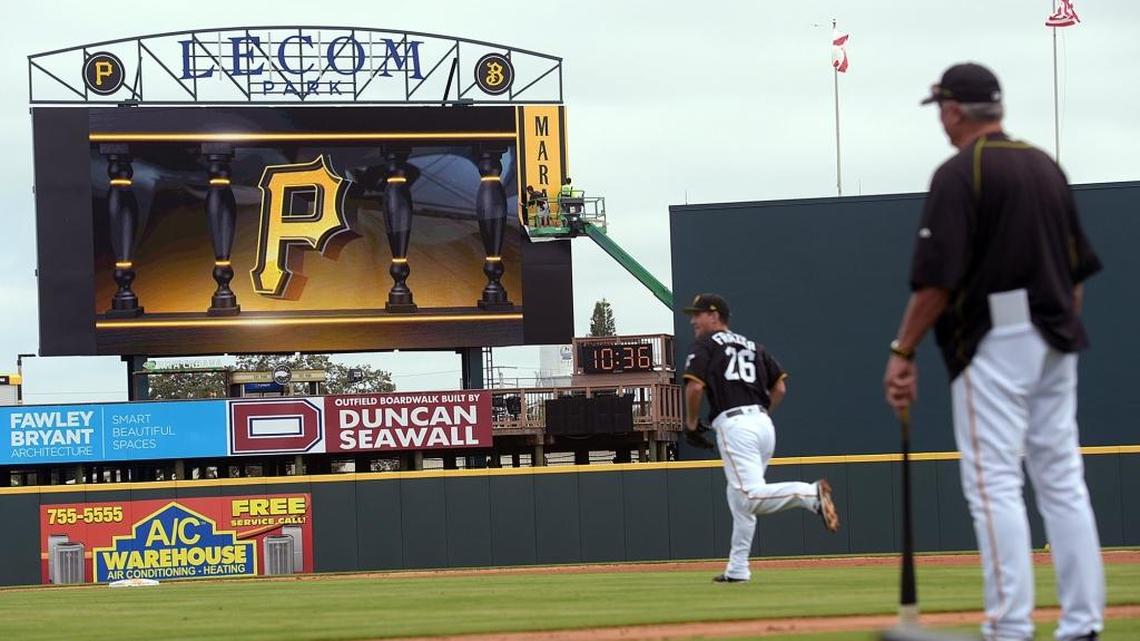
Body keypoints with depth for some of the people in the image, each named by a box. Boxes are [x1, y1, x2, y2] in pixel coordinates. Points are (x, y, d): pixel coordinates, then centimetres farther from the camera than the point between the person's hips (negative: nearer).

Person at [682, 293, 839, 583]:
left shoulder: (706, 344, 4)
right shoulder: (752, 346, 23)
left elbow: (694, 386, -9)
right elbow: (780, 387, 16)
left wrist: (691, 425, 3)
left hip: (733, 424, -8)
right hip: (764, 423, 8)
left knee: (751, 497, -16)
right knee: (738, 496, 16)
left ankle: (810, 493, -35)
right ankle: (737, 568, 16)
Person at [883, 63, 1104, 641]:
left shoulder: (959, 174, -9)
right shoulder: (1046, 166, 14)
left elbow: (936, 279, -16)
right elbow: (1079, 267, 17)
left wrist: (903, 351, -11)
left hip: (993, 338, -8)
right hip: (1055, 343, 8)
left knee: (993, 483, -7)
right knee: (1062, 479, 9)